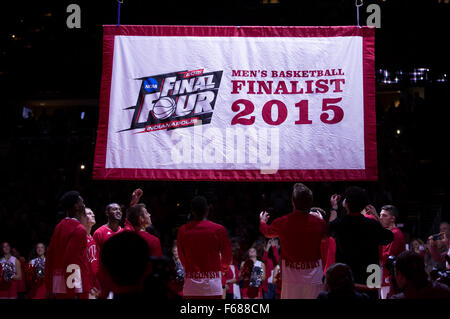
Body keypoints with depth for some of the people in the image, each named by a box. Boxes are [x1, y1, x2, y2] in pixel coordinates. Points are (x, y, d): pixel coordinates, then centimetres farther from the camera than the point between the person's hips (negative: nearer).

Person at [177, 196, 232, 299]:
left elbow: (181, 257, 13)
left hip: (191, 283, 2)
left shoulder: (182, 230, 2)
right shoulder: (219, 229, -4)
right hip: (212, 283, -2)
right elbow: (227, 256, 6)